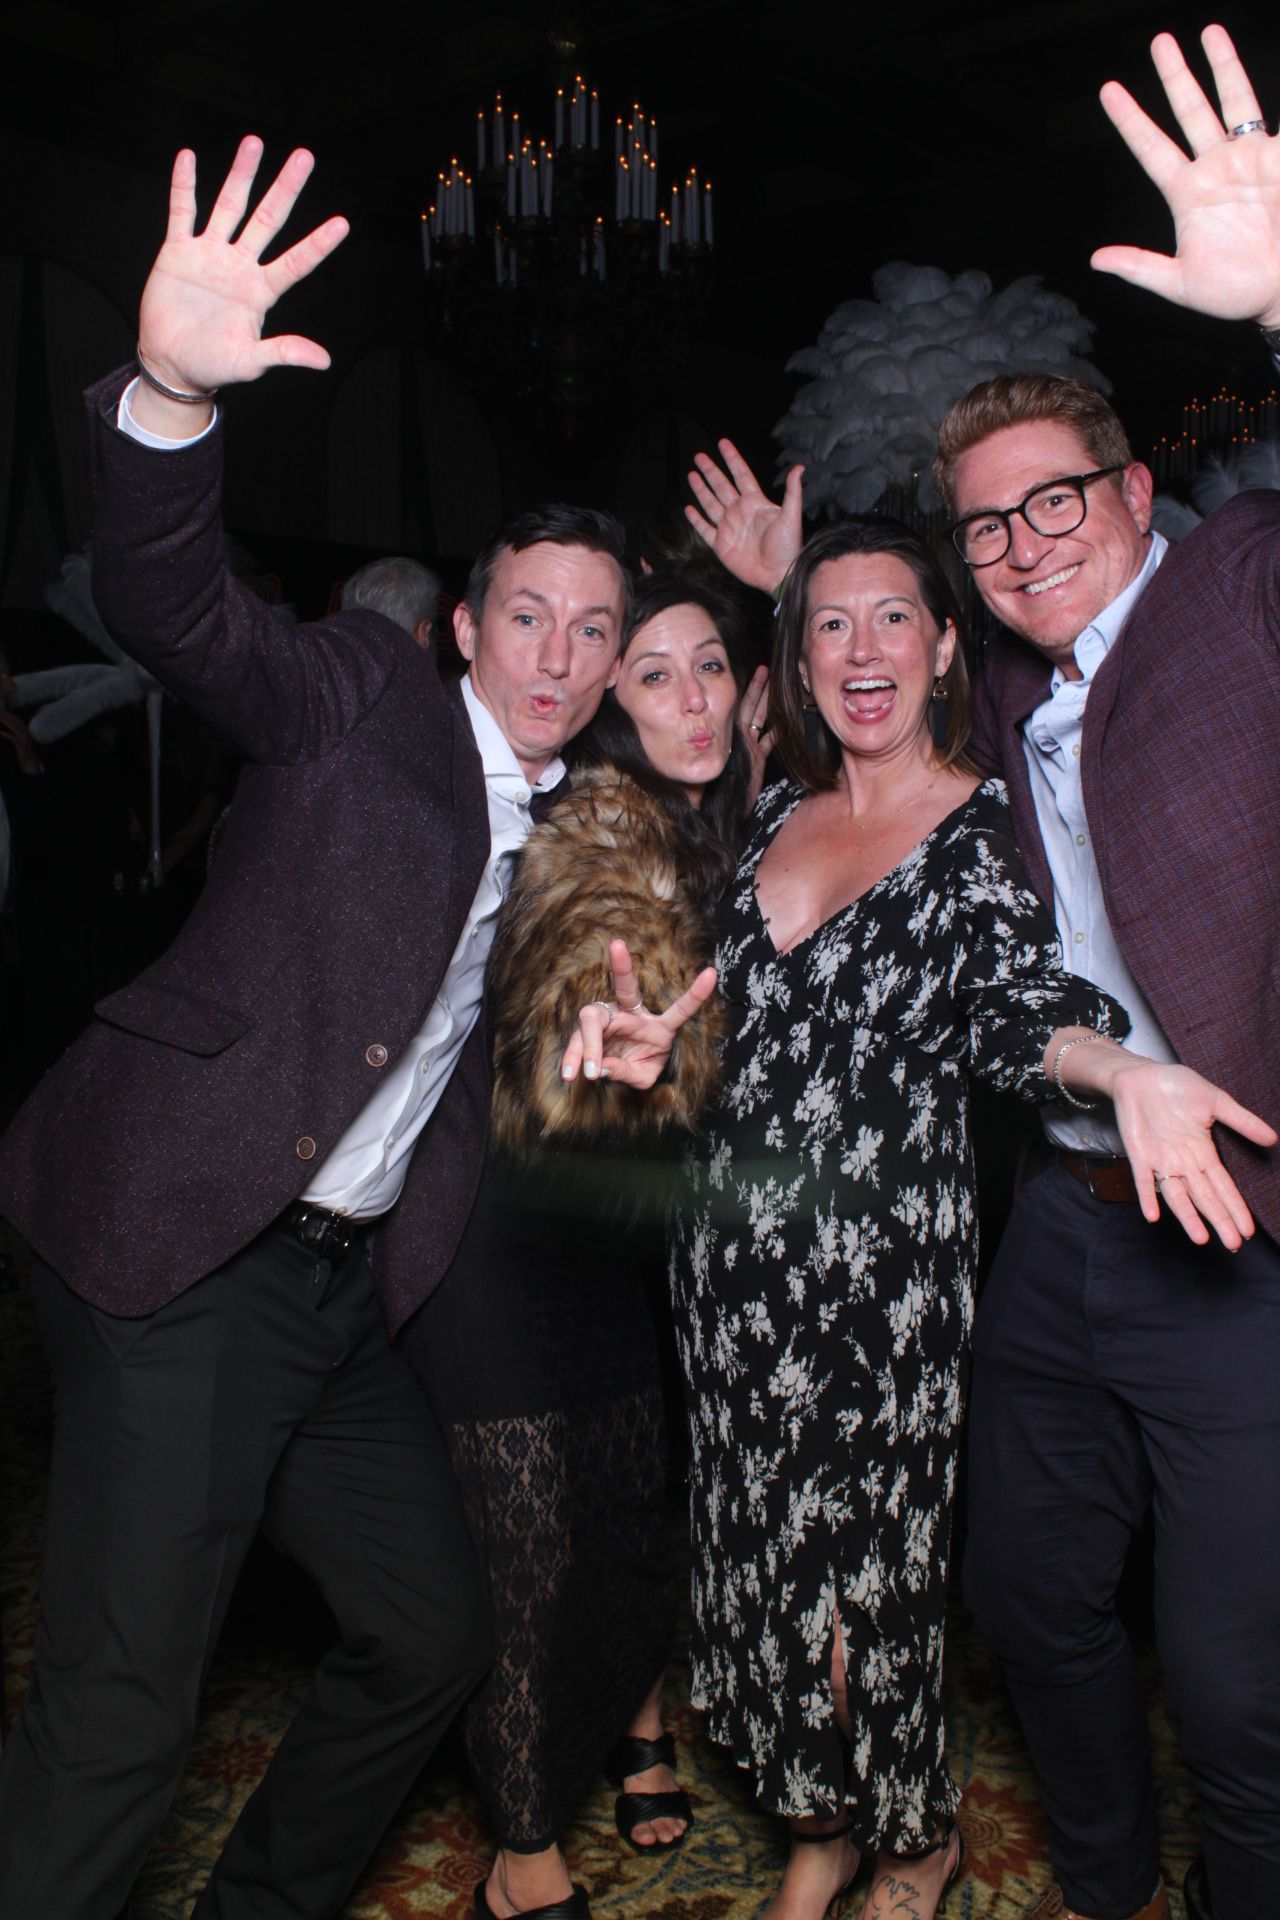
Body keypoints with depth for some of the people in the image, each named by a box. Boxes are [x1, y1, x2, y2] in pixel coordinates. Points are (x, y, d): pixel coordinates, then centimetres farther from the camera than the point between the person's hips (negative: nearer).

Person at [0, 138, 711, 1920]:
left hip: (348, 1286, 8)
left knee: (433, 1634, 17)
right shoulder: (365, 694, -2)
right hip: (188, 1257, -7)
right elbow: (170, 603, -18)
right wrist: (173, 392, -35)